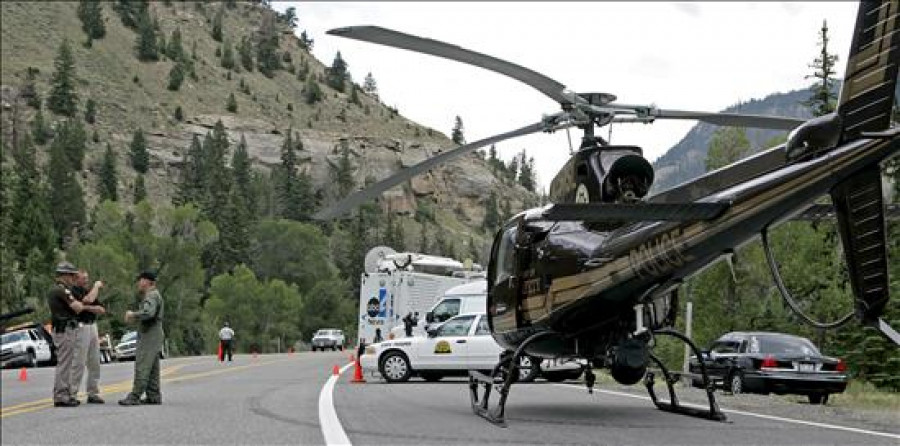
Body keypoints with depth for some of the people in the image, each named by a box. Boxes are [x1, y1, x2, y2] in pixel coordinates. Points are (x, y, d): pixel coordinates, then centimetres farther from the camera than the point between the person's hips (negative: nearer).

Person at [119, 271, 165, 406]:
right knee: (152, 369, 11)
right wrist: (134, 318, 15)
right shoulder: (153, 295, 22)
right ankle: (154, 396, 13)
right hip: (152, 338, 11)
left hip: (149, 337, -11)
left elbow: (148, 313, -28)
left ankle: (134, 397, -13)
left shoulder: (151, 296, -12)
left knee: (142, 367, -12)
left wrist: (132, 314, -14)